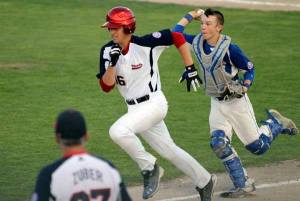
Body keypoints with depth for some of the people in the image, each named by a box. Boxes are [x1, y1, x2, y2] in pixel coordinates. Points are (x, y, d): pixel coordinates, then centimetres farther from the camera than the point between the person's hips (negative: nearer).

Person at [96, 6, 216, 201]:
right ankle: (205, 181, 34)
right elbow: (106, 87, -5)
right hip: (135, 109, 7)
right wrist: (112, 64, -21)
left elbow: (177, 37, -7)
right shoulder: (107, 51, -2)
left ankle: (150, 168, -10)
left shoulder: (145, 44, -17)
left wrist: (190, 67, -6)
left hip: (154, 103, -7)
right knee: (169, 151, 15)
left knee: (118, 131, -29)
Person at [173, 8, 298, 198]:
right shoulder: (197, 42, -6)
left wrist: (244, 88, -23)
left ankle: (276, 123, 32)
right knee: (219, 144, -11)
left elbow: (250, 68, -10)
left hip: (236, 102, -5)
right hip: (217, 103, 5)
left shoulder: (230, 48, -21)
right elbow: (175, 34, 2)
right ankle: (243, 185, 1)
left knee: (257, 146, 1)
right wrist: (191, 15, -2)